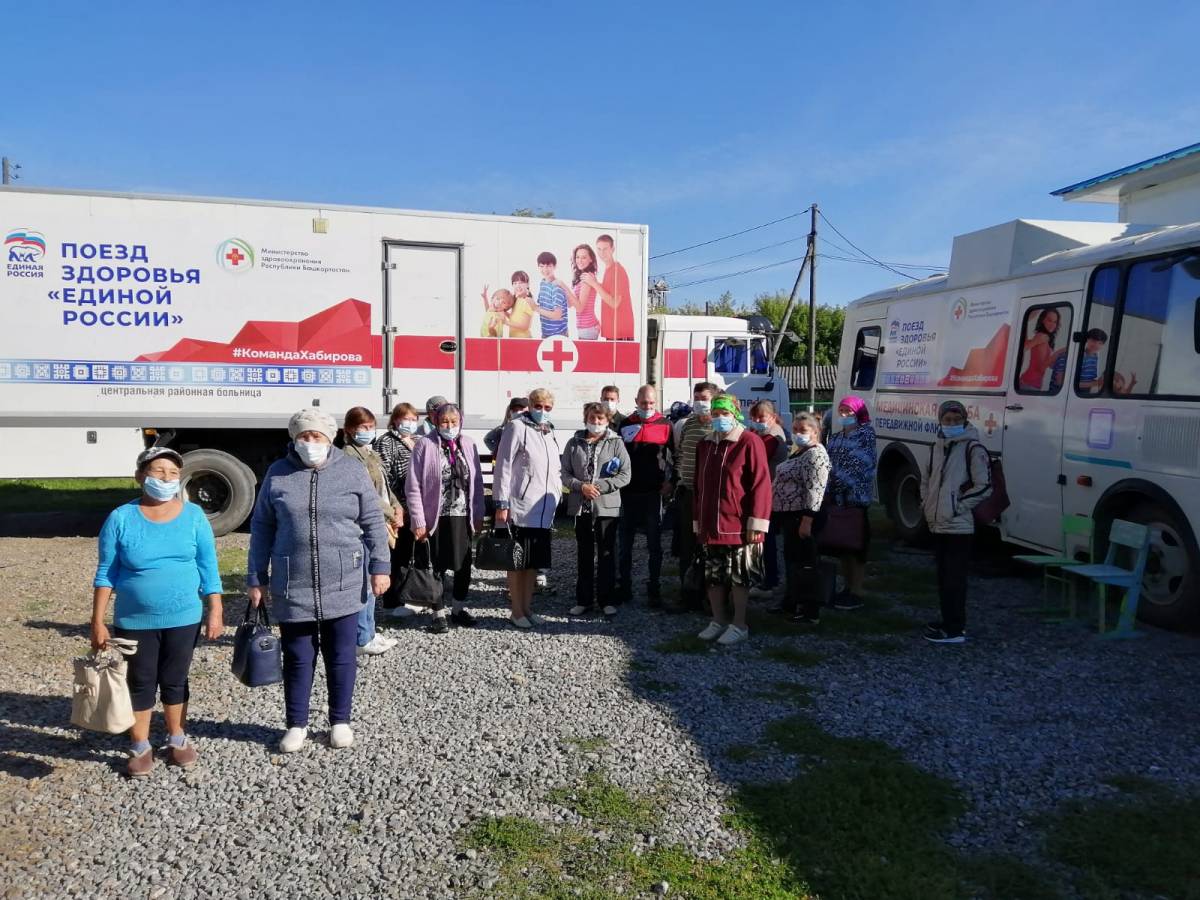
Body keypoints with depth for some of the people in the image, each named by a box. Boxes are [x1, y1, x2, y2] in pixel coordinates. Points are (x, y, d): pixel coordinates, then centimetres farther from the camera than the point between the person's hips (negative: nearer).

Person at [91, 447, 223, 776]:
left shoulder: (194, 516, -4)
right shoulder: (121, 519, -7)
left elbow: (208, 568, 0)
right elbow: (106, 573, -2)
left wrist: (215, 611, -3)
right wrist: (98, 622, -3)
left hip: (183, 618, 1)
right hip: (135, 621, 0)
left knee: (175, 681, 13)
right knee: (140, 684, 10)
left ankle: (178, 739, 30)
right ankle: (140, 747, 25)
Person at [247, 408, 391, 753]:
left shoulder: (353, 472, 0)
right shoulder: (278, 473, 3)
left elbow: (373, 523, 3)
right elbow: (262, 528, 7)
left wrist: (380, 567, -2)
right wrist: (256, 579, 5)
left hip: (343, 585, -1)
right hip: (292, 587, 1)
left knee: (341, 656, 10)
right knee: (297, 657, 10)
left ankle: (340, 721, 25)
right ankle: (297, 724, 25)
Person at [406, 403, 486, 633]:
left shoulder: (468, 445, 6)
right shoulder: (425, 446, -5)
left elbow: (477, 482, 9)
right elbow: (414, 487, -6)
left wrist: (478, 515, 5)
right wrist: (418, 520, -11)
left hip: (463, 516, 4)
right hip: (436, 517, -4)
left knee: (464, 564, 12)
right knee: (436, 566, 6)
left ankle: (458, 609, 31)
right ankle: (439, 613, 20)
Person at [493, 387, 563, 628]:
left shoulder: (550, 433, 15)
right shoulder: (517, 427, -7)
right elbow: (503, 467, -10)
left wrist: (557, 496, 15)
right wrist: (501, 504, -14)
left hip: (543, 512, 7)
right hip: (520, 509, -7)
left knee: (534, 562, 13)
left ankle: (527, 608, 24)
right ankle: (517, 612, 12)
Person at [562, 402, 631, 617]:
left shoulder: (616, 443, 0)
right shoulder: (574, 443, 7)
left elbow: (625, 475, -5)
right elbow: (566, 474, 5)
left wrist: (599, 486, -14)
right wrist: (581, 486, -13)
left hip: (607, 506, -2)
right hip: (580, 506, 2)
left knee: (607, 554, 4)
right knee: (584, 555, 11)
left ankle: (607, 599, 14)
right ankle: (584, 600, 20)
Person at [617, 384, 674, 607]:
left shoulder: (665, 425, 2)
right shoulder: (625, 425, 6)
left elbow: (672, 455, 7)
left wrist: (668, 481, -4)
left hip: (654, 492, -2)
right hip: (628, 492, 2)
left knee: (654, 544, 4)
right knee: (625, 543, 7)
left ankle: (654, 589, 12)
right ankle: (625, 587, 17)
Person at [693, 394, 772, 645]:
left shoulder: (749, 442, -8)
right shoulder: (705, 445, 12)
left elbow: (761, 484, -12)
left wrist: (756, 523, -16)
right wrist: (698, 521, 15)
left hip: (738, 527, -6)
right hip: (710, 526, 6)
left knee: (739, 577, 4)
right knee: (713, 577, 13)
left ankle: (739, 625, 16)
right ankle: (718, 622, 26)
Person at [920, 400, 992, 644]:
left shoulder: (973, 448, -10)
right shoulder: (937, 446, 13)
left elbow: (984, 486, -13)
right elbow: (926, 478, 27)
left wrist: (958, 506, -13)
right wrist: (927, 504, 14)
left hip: (958, 526, -8)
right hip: (937, 524, 8)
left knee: (955, 578, -6)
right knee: (943, 576, 15)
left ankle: (955, 630, -2)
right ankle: (949, 621, 26)